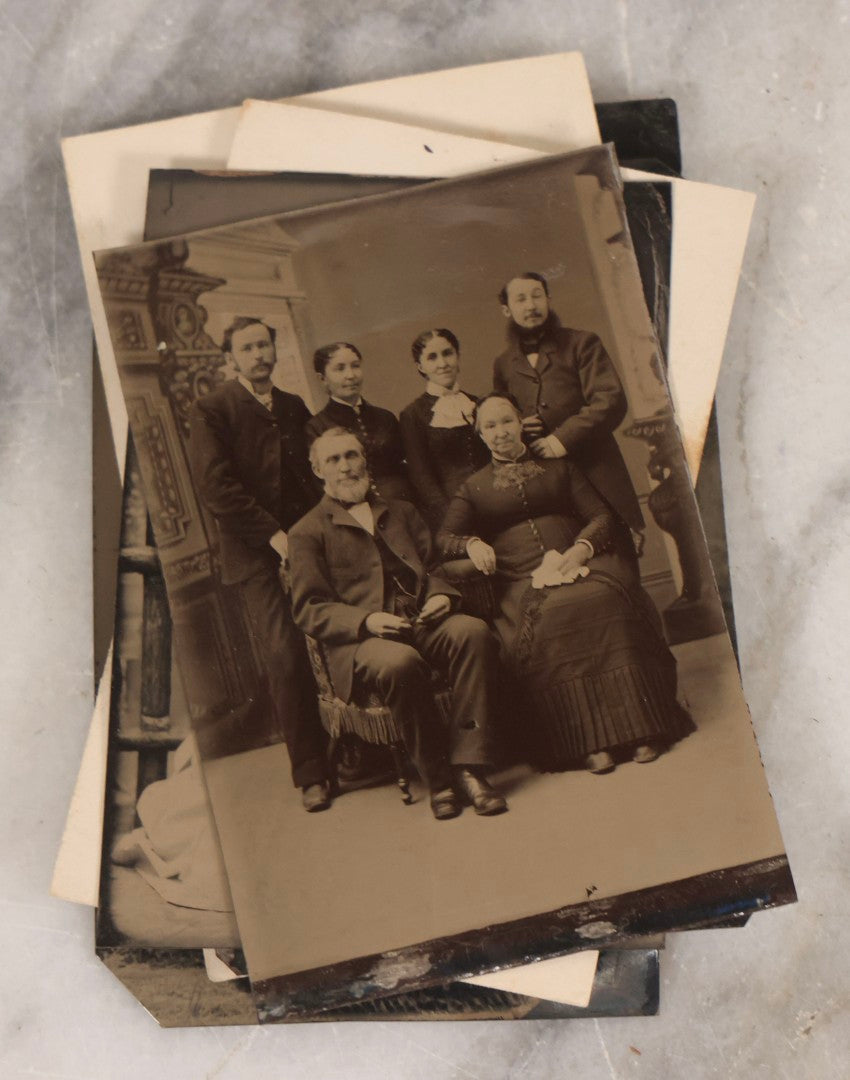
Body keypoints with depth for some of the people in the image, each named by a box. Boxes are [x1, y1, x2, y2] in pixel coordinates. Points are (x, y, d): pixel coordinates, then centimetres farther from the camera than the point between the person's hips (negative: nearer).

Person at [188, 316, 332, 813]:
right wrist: (273, 535, -13)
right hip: (257, 554, -4)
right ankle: (311, 772, -1)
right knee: (286, 657, -11)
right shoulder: (212, 410, 0)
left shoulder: (294, 407, 17)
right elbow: (215, 485, -9)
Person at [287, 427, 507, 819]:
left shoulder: (400, 512, 27)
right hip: (360, 640, -4)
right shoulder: (307, 532, 12)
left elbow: (434, 564, 24)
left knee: (474, 631, -29)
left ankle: (468, 765, -28)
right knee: (399, 662, -38)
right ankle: (437, 775, -19)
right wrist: (366, 620, -14)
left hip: (424, 623, 4)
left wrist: (441, 594, -1)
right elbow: (309, 609, 3)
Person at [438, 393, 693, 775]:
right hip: (521, 583, -1)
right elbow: (443, 539, 11)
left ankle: (637, 727, -31)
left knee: (605, 600, -34)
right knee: (549, 619, -36)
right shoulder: (473, 488, 23)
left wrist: (581, 550, -7)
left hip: (578, 564, 1)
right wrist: (471, 544, -12)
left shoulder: (558, 467, 24)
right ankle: (587, 741, -35)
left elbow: (602, 516, 14)